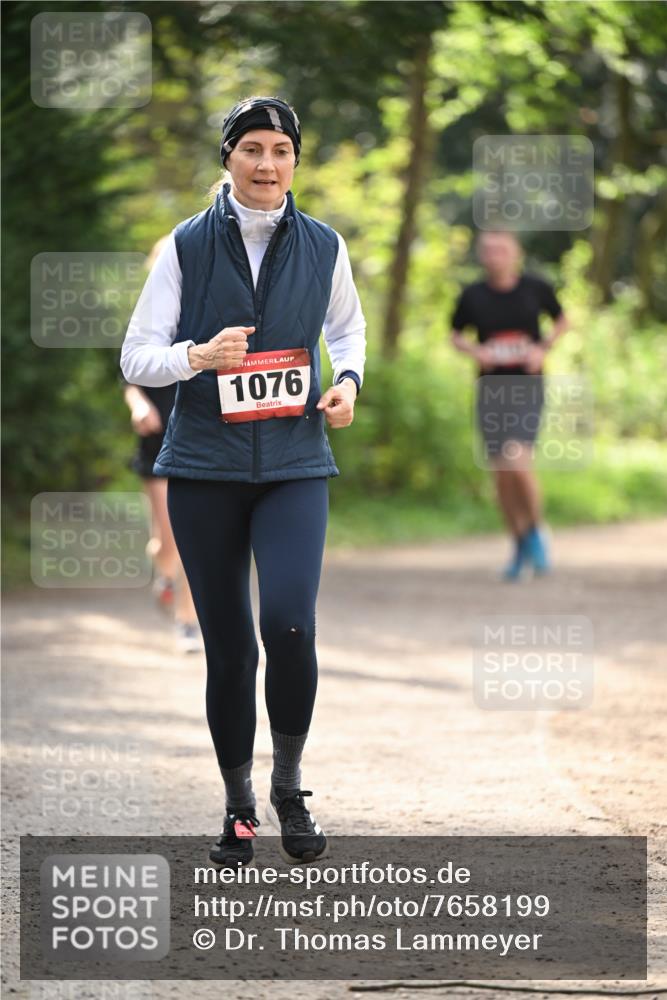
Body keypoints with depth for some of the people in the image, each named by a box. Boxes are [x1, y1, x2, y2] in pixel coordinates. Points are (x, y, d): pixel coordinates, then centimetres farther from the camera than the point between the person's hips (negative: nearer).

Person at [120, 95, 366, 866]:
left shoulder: (323, 247, 4)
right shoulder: (188, 246, -1)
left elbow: (348, 327, 23)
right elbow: (136, 359, -1)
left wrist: (347, 380, 3)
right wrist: (199, 355, -20)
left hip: (294, 464, 0)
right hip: (204, 468, 0)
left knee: (289, 625, -19)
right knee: (227, 645, 3)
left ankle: (289, 786, 2)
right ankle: (239, 807, 20)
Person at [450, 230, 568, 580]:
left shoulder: (536, 288, -3)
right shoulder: (473, 296, -1)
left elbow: (562, 321, 13)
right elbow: (455, 334, 13)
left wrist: (544, 348, -5)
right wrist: (475, 351, -8)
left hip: (528, 390, -2)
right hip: (491, 390, 2)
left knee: (518, 463, -19)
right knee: (501, 474, 3)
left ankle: (536, 533, 5)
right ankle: (520, 546, 22)